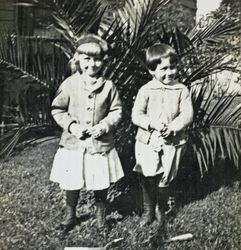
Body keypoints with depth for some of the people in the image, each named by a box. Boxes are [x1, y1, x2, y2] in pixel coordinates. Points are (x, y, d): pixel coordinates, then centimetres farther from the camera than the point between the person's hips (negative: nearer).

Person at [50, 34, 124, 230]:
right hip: (73, 144, 0)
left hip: (101, 144, 0)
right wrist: (72, 126, -14)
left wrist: (104, 126, -14)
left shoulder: (108, 86, -3)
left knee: (101, 183, 11)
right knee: (72, 183, 10)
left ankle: (101, 214, 36)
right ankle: (70, 214, 34)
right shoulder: (69, 84, -4)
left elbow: (116, 111, 2)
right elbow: (58, 109, 0)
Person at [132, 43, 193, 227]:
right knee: (148, 178, 8)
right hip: (148, 142, 0)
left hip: (172, 143, 0)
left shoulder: (182, 90, -3)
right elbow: (136, 115, -7)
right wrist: (152, 123, -24)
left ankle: (161, 209, 36)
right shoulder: (146, 90, -4)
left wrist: (172, 128, -22)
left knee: (165, 180, 10)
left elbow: (187, 114, -8)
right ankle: (148, 210, 29)